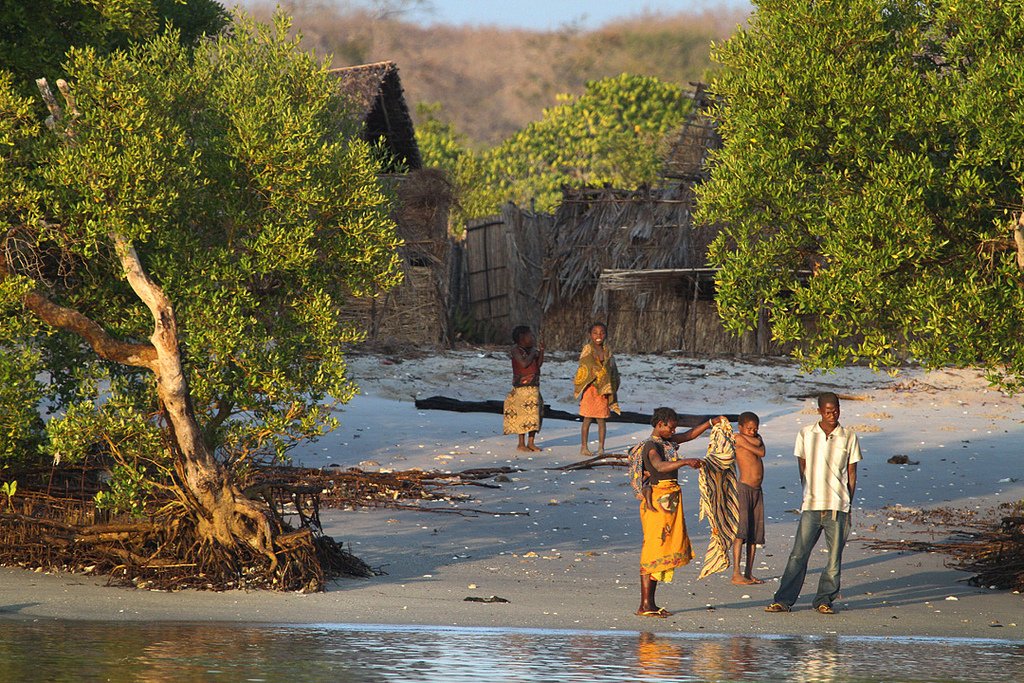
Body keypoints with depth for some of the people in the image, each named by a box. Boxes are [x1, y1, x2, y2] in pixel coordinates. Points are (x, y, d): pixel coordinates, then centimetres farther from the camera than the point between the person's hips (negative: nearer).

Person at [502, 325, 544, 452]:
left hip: (534, 387, 8)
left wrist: (541, 351, 5)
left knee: (535, 412, 5)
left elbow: (538, 364, 16)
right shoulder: (516, 350, -8)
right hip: (522, 386, -8)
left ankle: (531, 443, 11)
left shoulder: (529, 350, 14)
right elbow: (524, 363, -20)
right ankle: (521, 443, -4)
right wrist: (533, 351, -9)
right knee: (524, 412, -9)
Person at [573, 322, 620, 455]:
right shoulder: (587, 349, -1)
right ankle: (584, 447, 5)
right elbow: (583, 369, -2)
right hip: (590, 388, -3)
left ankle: (601, 447, 10)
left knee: (601, 419, 4)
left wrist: (609, 388, 2)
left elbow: (612, 370, 11)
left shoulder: (607, 351, 8)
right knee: (587, 419, -2)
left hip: (603, 389, 3)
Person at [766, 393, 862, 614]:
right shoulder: (806, 434, 5)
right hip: (811, 504, 0)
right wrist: (809, 494, 6)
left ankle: (824, 600, 12)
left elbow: (851, 474, 9)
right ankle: (784, 600, 0)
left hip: (838, 505, 0)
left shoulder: (849, 437, 4)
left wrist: (849, 504, 7)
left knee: (834, 556, 1)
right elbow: (803, 468, 11)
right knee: (799, 554, -3)